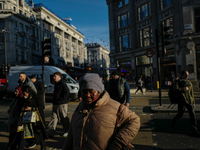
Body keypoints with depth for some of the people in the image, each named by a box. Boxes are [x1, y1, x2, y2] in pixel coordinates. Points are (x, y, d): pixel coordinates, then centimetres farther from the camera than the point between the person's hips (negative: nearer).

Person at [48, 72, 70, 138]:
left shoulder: (63, 83, -13)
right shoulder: (56, 84, 15)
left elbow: (67, 93, -19)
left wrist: (61, 100, -18)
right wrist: (54, 101, 14)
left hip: (62, 104, -8)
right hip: (55, 104, 9)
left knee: (64, 118, 3)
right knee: (54, 117, 7)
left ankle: (67, 131, 19)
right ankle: (51, 132, 10)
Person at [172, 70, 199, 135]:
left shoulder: (190, 83, 14)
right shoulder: (178, 82, -2)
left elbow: (192, 93, 17)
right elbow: (176, 89, -21)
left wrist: (193, 102, 14)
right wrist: (184, 89, -20)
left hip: (190, 101, 5)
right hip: (182, 102, -4)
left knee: (193, 115, 0)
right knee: (180, 115, 6)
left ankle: (195, 130, 8)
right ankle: (173, 121, 35)